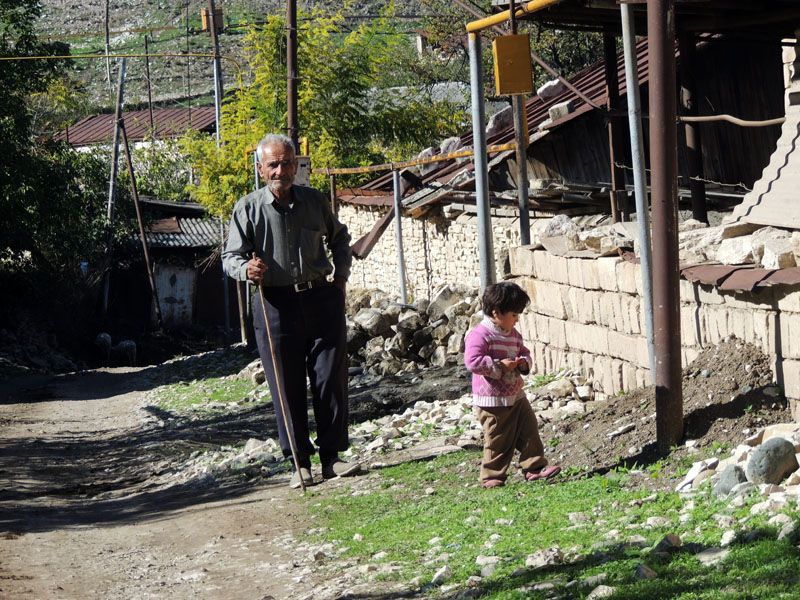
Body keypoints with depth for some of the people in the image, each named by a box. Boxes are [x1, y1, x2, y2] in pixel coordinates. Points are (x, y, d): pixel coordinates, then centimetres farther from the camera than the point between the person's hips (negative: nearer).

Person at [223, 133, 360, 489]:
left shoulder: (315, 201, 9)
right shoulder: (248, 209, 0)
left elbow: (339, 238, 26)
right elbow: (230, 257, 0)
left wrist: (341, 276, 15)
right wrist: (247, 269, -22)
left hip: (321, 299, 2)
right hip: (275, 304, -2)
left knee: (331, 379, 1)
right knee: (287, 387, -1)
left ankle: (331, 457, 10)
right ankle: (300, 462, 6)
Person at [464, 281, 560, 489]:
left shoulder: (513, 334, 10)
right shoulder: (479, 335, -17)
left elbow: (524, 351, 24)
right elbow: (473, 362, -25)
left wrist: (524, 362, 1)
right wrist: (499, 366, -25)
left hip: (516, 396, 8)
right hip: (492, 401, -8)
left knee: (529, 429, 5)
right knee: (498, 440, 0)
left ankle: (535, 467, 13)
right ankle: (491, 476, 13)